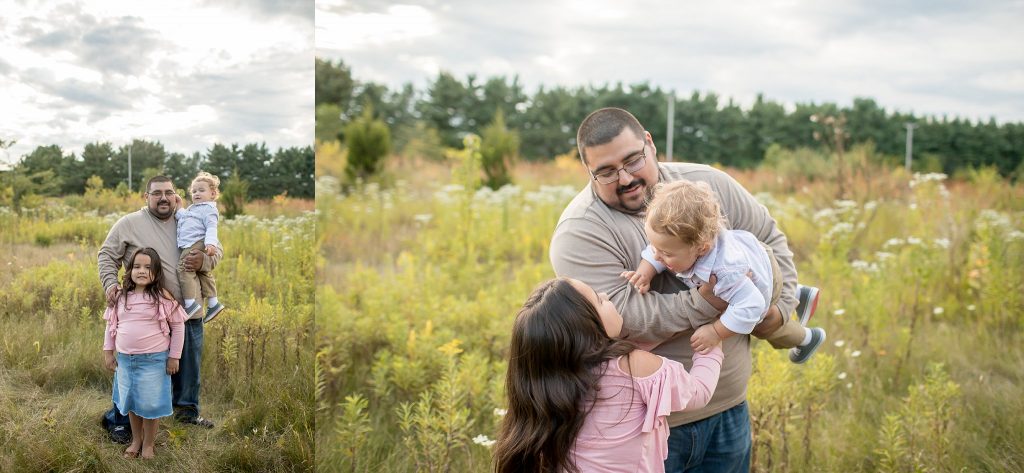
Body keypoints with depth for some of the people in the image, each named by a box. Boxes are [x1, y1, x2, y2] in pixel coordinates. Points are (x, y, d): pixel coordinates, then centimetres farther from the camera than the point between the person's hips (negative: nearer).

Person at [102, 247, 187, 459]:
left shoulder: (163, 297, -11)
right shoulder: (121, 296, 1)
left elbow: (178, 327, -5)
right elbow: (110, 325, 13)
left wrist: (174, 356, -5)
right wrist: (108, 352, 10)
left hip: (153, 360, -4)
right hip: (125, 359, 4)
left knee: (151, 403, 3)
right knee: (130, 402, 17)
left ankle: (148, 444, 21)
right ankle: (136, 439, 35)